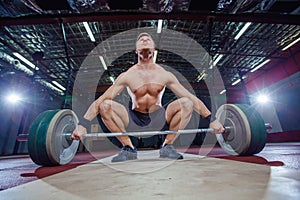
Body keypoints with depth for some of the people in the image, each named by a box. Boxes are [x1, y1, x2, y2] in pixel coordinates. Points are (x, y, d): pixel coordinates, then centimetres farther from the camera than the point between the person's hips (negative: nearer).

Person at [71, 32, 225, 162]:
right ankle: (128, 148, -9)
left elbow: (191, 98, -6)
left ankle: (167, 146, -8)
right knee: (105, 106, -23)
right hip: (134, 121, 0)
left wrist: (212, 119, -13)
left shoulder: (165, 75, -5)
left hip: (158, 119, 1)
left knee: (186, 103, -22)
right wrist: (82, 125, -21)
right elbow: (100, 100, -11)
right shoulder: (127, 76, -8)